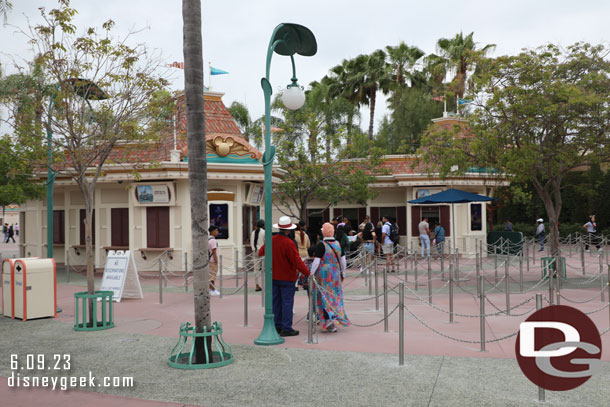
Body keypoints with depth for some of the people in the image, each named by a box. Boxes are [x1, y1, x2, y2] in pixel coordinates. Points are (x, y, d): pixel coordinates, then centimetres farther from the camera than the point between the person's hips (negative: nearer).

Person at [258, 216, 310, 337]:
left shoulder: (271, 240, 0)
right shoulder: (289, 243, -20)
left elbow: (260, 253, 16)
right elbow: (297, 262, -22)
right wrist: (308, 273, -17)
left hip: (274, 276, 7)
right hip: (287, 278, -7)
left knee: (276, 301, 14)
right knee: (287, 302, -1)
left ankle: (277, 325, 22)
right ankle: (286, 328, 0)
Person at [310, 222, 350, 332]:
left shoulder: (321, 245, -14)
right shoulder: (338, 244, 3)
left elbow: (316, 261, -16)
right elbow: (343, 260, 9)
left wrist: (311, 274, -9)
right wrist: (342, 274, 20)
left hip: (323, 275, -5)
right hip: (336, 274, 5)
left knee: (324, 297, 1)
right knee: (335, 297, 14)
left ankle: (329, 319, -8)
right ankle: (337, 318, 21)